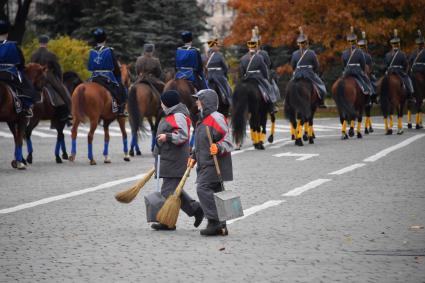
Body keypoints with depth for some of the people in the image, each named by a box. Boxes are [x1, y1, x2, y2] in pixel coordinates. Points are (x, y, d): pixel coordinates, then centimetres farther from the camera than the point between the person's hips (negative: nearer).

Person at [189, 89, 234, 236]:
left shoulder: (217, 118, -12)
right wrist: (194, 156, 25)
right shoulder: (203, 120, 19)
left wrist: (218, 148, -31)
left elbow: (228, 141, -14)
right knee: (214, 192, 9)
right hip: (206, 164, 10)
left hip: (215, 163, -10)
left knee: (203, 188, -18)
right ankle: (220, 226, 11)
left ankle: (214, 222, -19)